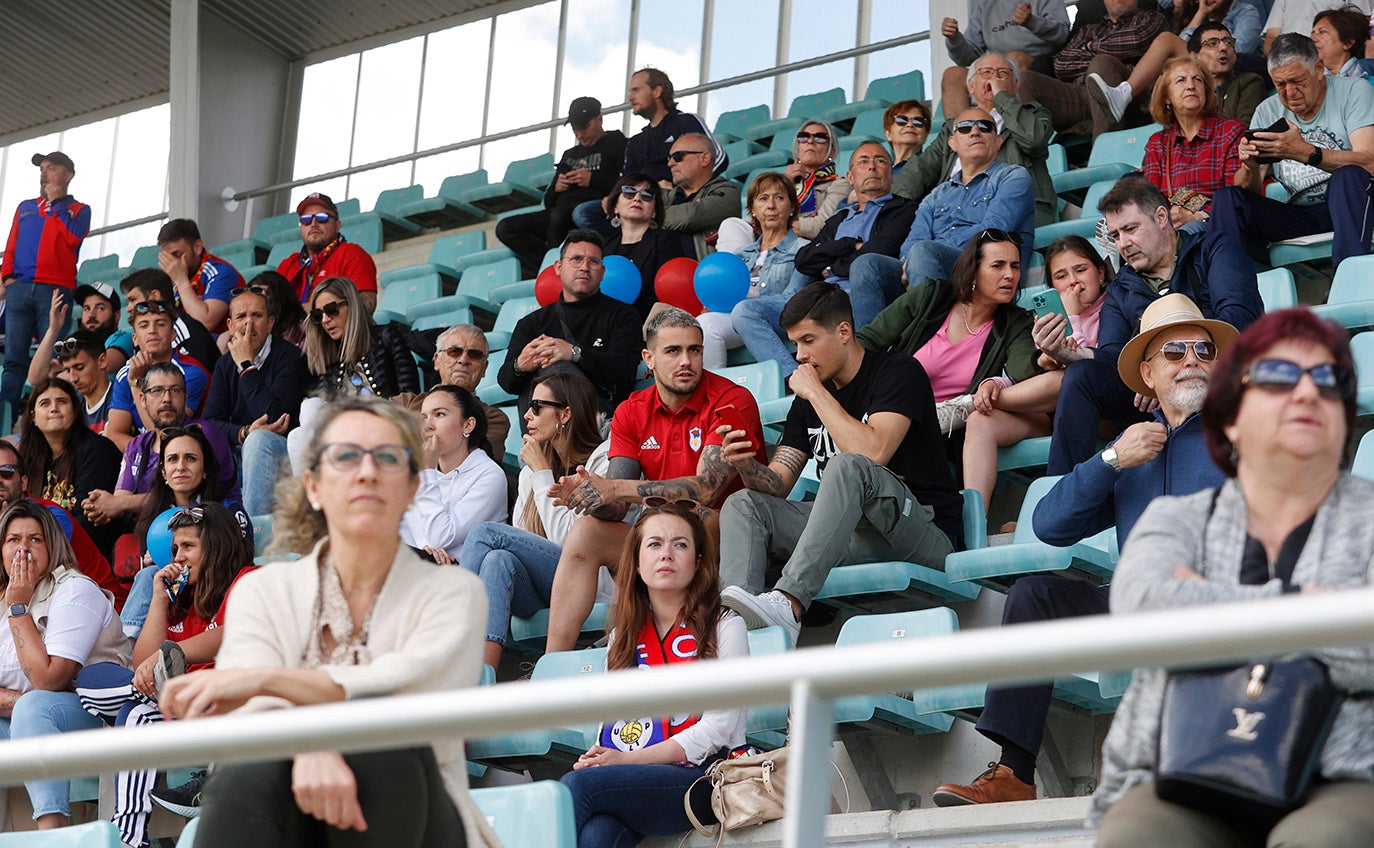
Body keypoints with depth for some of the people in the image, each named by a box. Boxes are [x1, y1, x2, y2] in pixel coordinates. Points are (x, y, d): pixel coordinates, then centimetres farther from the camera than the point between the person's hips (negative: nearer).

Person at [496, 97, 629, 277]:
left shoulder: (619, 145, 10)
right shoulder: (570, 155, 32)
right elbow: (548, 201, 29)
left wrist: (593, 179, -11)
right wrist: (556, 188, 6)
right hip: (561, 212, 7)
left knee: (560, 214, -40)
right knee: (505, 228, -8)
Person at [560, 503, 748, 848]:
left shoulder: (724, 626, 6)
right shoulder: (624, 634, 23)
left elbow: (717, 728, -4)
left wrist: (628, 759, -12)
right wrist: (598, 756, -4)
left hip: (699, 776, -3)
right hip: (628, 781, 4)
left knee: (578, 784, -31)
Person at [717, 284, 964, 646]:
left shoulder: (898, 372, -6)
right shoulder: (808, 397, 15)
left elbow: (872, 452, -24)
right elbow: (778, 484, 10)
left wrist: (815, 392, -13)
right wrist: (747, 466, -13)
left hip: (927, 530, -7)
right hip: (850, 531, 7)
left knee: (847, 467, -34)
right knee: (742, 505, -6)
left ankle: (787, 603, -49)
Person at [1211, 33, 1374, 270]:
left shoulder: (1353, 91, -1)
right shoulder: (1267, 111, 11)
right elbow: (1251, 192, 7)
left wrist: (1306, 153, -31)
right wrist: (1250, 167, -18)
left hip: (1350, 207, -3)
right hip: (1300, 217, 3)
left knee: (1348, 176, -36)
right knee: (1226, 199, -17)